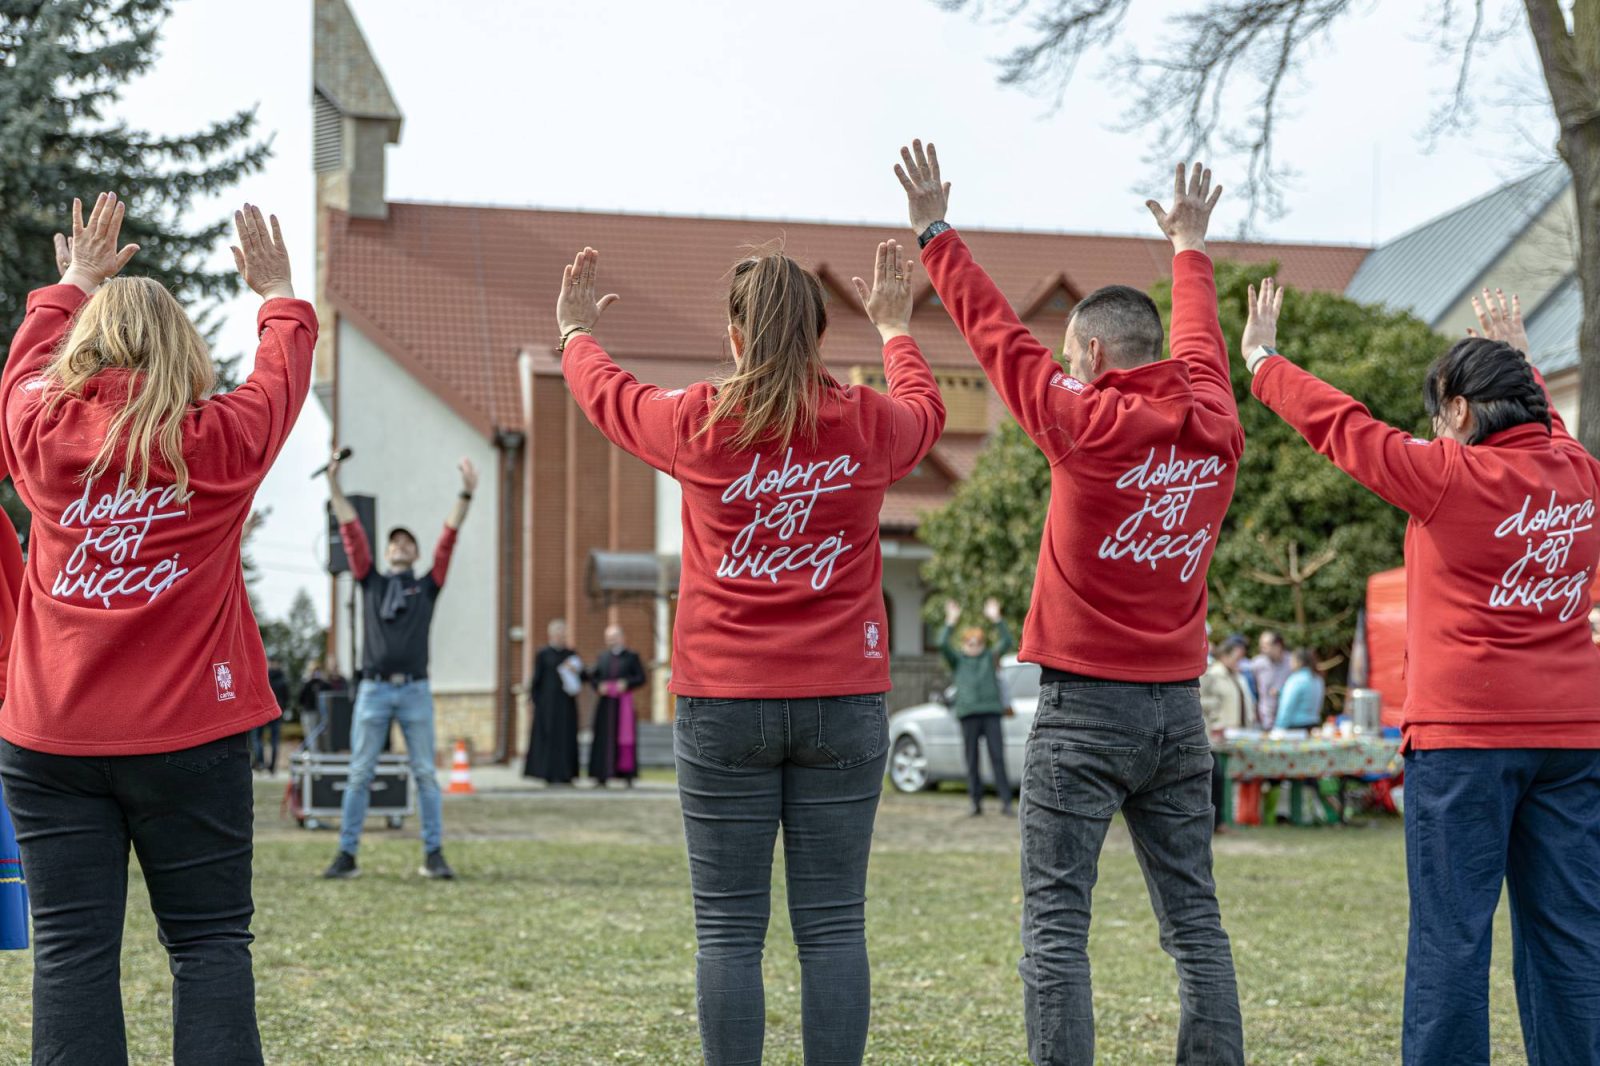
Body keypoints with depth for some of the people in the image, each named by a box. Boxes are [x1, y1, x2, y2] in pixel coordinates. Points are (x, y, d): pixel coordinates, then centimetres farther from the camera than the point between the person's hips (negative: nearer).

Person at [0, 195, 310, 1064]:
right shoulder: (219, 441, -4)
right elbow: (282, 372, 17)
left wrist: (73, 285, 39)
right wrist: (277, 294, 35)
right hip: (190, 733, -1)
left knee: (71, 951, 2)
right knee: (209, 942, 5)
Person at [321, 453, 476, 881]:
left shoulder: (427, 586, 14)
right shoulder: (370, 582, 15)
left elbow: (449, 538, 6)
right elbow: (352, 533, 8)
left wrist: (465, 495, -2)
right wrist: (335, 487, 1)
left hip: (415, 690, 0)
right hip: (373, 689, 0)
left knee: (425, 774, 0)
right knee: (359, 775, 0)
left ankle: (433, 855, 3)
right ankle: (347, 855, 3)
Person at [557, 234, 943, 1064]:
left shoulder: (699, 424, -3)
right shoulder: (865, 425, 0)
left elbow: (604, 393, 18)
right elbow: (925, 408, 26)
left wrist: (575, 332, 40)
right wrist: (895, 328, 44)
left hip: (725, 701, -1)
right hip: (841, 700, 1)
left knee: (729, 930, 2)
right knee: (833, 926, 4)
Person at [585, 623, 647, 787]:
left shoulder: (632, 656, 5)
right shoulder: (603, 657, 14)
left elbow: (641, 678, 1)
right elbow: (592, 675, 10)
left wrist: (626, 683, -14)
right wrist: (598, 686, -9)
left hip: (623, 702, -2)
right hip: (606, 703, 2)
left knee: (625, 738, -4)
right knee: (604, 738, -3)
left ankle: (627, 774, 0)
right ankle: (602, 775, -2)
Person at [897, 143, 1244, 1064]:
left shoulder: (1087, 425, -9)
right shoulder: (1214, 432, 6)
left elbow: (998, 333, -1)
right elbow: (1201, 344, 25)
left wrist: (936, 232, 11)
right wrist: (1191, 246, 42)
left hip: (1086, 705, -5)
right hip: (1179, 705, 6)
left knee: (1056, 924, -3)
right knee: (1195, 919, 8)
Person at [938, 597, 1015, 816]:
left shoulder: (990, 657, 14)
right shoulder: (958, 660, 13)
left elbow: (1007, 642, 1)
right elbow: (943, 645, -3)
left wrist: (996, 619, -8)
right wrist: (951, 622, -11)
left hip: (992, 712, 0)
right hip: (968, 714, 0)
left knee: (997, 757, -5)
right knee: (972, 761, 3)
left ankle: (1005, 800, -6)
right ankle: (976, 802, 8)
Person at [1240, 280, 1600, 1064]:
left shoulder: (1453, 477, -10)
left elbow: (1342, 426, -1)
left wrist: (1262, 361, 13)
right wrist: (1519, 359, 48)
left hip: (1465, 737, -6)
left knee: (1451, 931, -2)